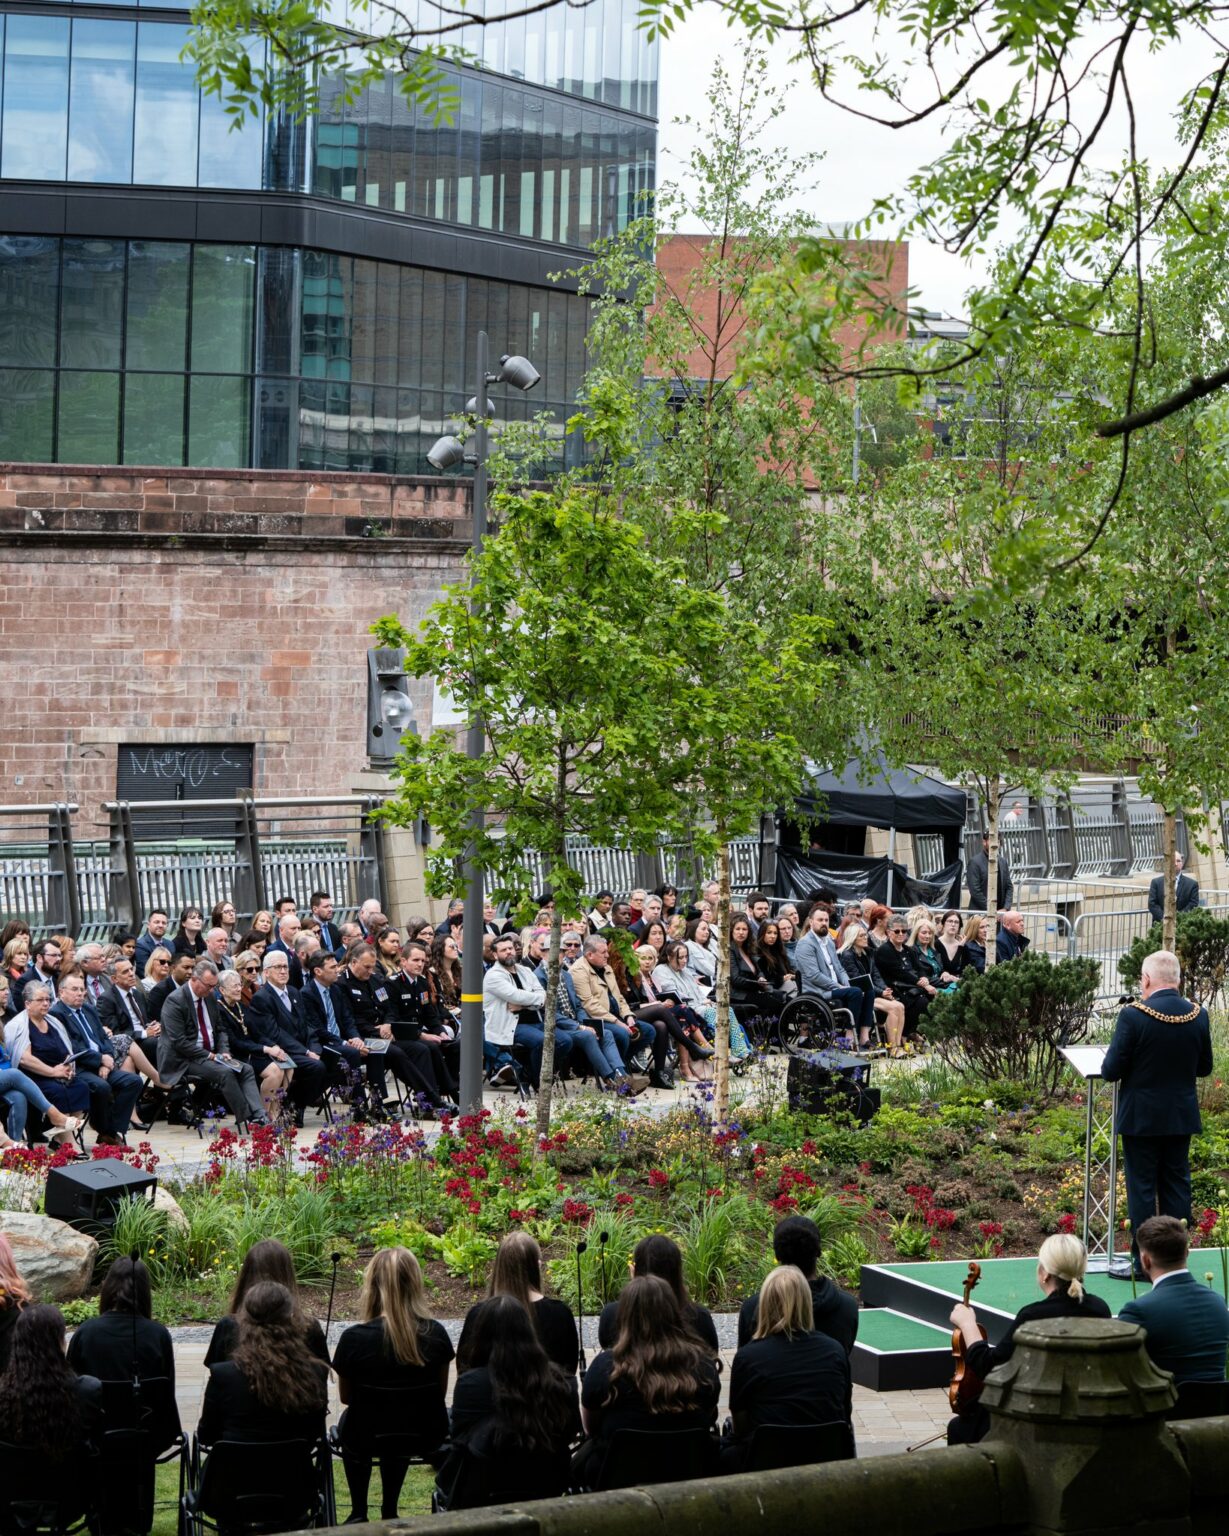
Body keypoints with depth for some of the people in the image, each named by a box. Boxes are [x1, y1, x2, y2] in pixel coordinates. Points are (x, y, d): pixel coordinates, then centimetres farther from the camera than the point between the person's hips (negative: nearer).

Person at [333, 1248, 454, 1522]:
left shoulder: (354, 1338, -22)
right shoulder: (436, 1334, -15)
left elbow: (345, 1397, -5)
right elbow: (441, 1391, 1)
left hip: (366, 1438, -2)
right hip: (424, 1437, 2)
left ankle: (359, 1513, 43)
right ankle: (389, 1512, 50)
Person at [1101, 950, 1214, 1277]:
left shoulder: (1133, 1016, -19)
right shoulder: (1198, 1016, -4)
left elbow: (1111, 1071, -16)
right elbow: (1204, 1067, 7)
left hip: (1141, 1117, -4)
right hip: (1181, 1117, 4)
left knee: (1141, 1188, 4)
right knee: (1177, 1185, 14)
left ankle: (1143, 1262, 6)